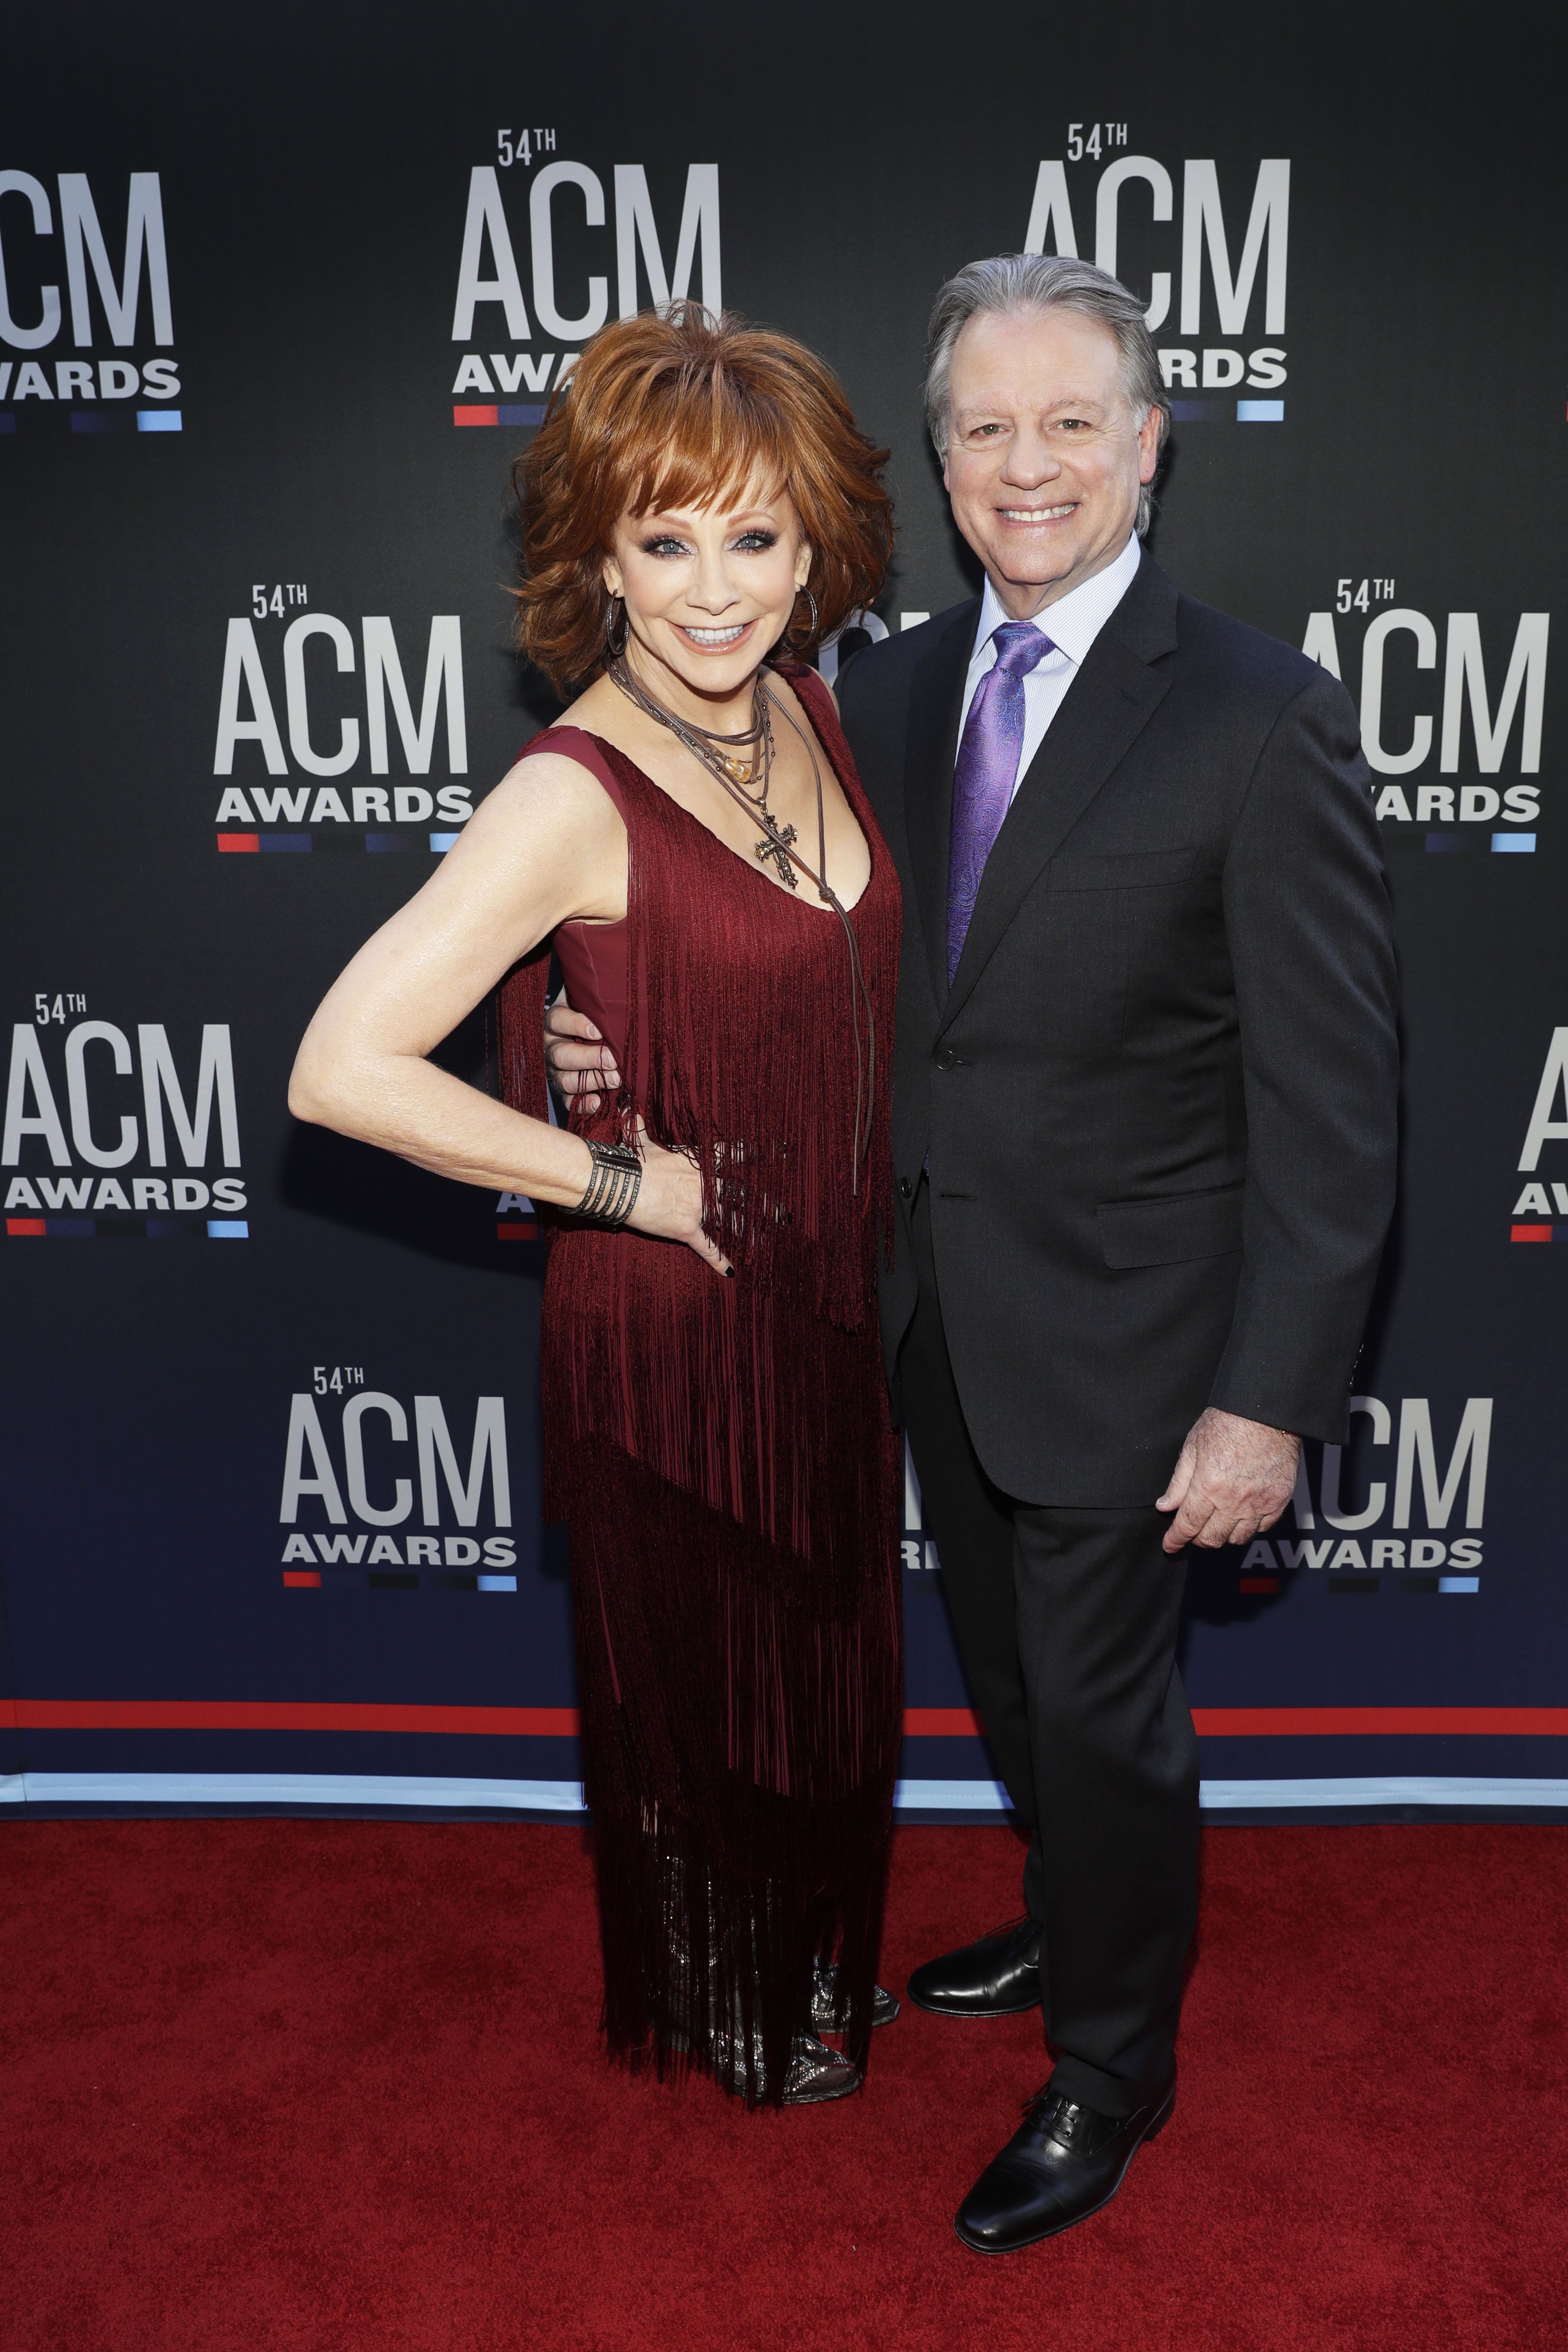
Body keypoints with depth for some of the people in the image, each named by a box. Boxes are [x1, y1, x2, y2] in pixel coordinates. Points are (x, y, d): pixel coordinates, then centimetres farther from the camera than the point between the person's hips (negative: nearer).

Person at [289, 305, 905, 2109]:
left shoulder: (800, 706, -2)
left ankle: (815, 1950, 53)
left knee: (829, 1650, 25)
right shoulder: (576, 795, -25)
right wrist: (622, 1179, -23)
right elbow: (342, 1068, -31)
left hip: (827, 1297, 7)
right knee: (703, 1676, 16)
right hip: (675, 1326, -7)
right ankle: (726, 2014, 46)